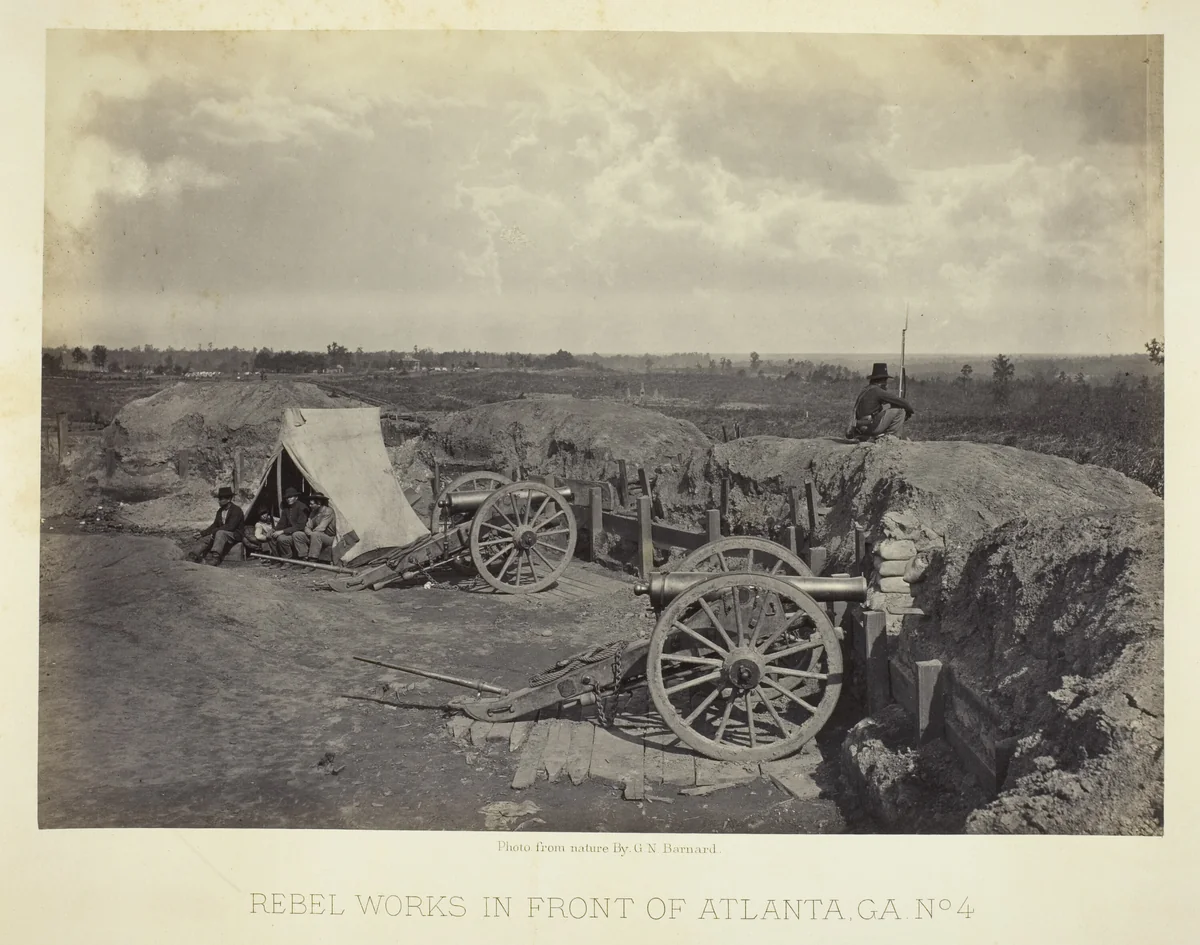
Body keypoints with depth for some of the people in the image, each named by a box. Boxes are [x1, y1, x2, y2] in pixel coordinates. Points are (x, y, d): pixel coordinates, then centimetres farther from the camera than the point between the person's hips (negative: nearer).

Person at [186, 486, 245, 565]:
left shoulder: (236, 510, -12)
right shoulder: (220, 511, 15)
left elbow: (230, 527, -22)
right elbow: (215, 525, 14)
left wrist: (214, 532, -23)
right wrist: (202, 533, -1)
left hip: (235, 535, -8)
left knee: (220, 533, -36)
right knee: (204, 539, -8)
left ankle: (217, 557, -52)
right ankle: (192, 556, -25)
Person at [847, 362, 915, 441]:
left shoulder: (866, 389, 16)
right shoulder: (876, 390, -12)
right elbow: (899, 401, -11)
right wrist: (910, 409, 7)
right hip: (871, 427, -9)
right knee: (899, 410, -6)